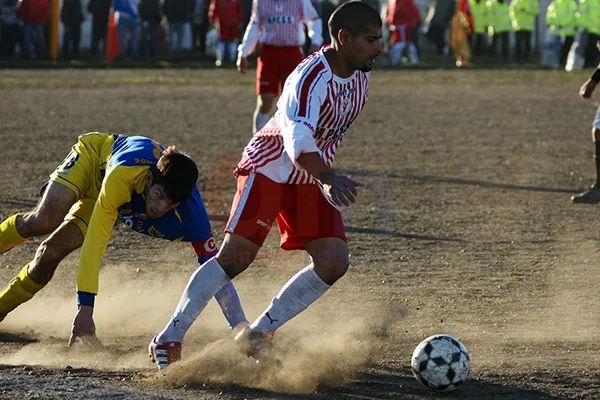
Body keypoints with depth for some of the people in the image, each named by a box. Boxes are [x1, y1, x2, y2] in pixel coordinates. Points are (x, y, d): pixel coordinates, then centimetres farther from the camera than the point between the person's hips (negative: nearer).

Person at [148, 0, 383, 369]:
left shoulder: (360, 75, -1)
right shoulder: (311, 78, -27)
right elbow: (297, 142, -41)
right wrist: (330, 178, -56)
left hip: (310, 180, 7)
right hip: (270, 169, -7)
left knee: (334, 262, -9)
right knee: (235, 255, -15)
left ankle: (258, 335, 2)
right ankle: (171, 336, -4)